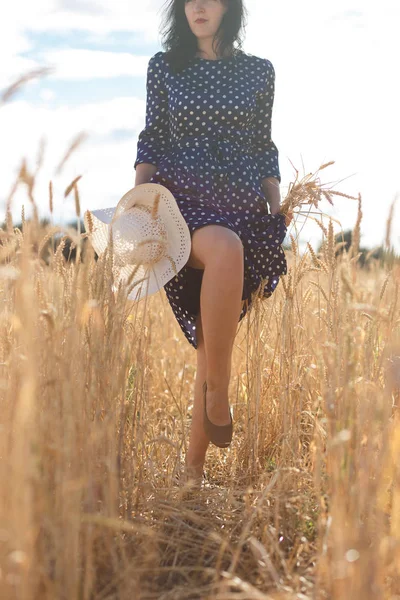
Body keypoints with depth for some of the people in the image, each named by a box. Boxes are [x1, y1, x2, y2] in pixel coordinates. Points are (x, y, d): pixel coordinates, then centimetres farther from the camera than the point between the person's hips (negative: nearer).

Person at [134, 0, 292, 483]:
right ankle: (218, 390, -27)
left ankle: (194, 466, 7)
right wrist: (137, 194, -6)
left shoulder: (259, 71, 13)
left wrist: (279, 215, 7)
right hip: (183, 203, -2)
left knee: (212, 346, -4)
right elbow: (152, 138, 9)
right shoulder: (163, 67, 12)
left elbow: (264, 148, 15)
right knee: (226, 249, -39)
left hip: (245, 211, 2)